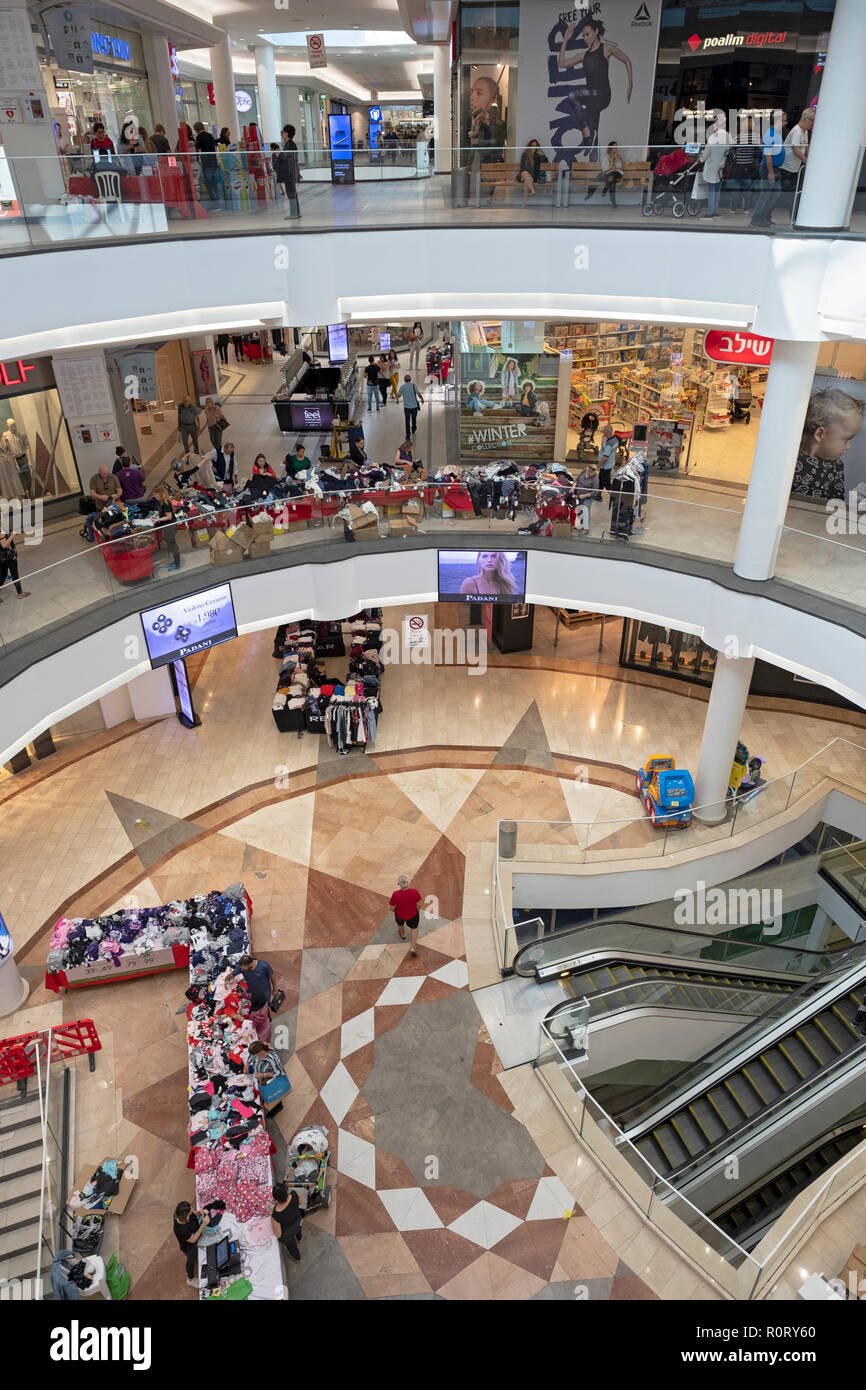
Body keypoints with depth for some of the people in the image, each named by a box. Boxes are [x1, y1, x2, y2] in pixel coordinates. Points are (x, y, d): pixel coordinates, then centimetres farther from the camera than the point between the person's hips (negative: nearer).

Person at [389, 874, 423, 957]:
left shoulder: (395, 894, -34)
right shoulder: (414, 892, -32)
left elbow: (391, 907, -18)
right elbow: (419, 904, -16)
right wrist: (417, 912, 5)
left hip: (400, 915, 0)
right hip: (413, 915, 0)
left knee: (400, 922, 38)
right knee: (414, 928, 33)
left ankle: (403, 934, 67)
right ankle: (412, 948, 30)